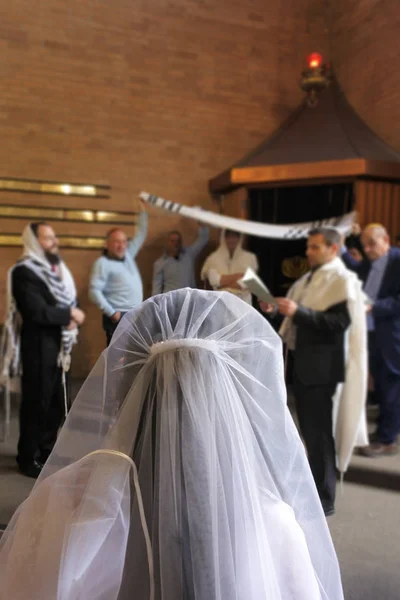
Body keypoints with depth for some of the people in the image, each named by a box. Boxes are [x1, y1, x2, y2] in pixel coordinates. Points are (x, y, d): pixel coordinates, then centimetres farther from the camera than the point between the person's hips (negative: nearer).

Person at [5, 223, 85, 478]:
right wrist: (69, 315, -12)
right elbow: (38, 312, -23)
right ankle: (29, 458, 14)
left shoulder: (57, 267, 15)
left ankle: (47, 449, 29)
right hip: (39, 345, -8)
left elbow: (71, 300, 13)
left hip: (59, 344, 8)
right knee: (36, 401, 0)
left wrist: (73, 318, -9)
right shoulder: (25, 271, -13)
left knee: (56, 401, 14)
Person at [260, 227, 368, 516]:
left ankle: (324, 499, 12)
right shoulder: (309, 279, 14)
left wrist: (298, 312, -29)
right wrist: (277, 308, -1)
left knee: (318, 431, -1)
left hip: (322, 365, -8)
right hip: (301, 360, 8)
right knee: (309, 428, 18)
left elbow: (340, 322, -22)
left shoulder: (343, 280, -10)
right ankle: (313, 486, 35)